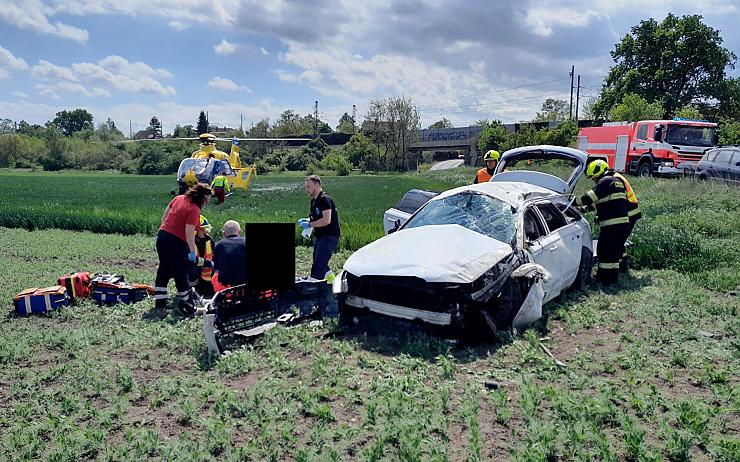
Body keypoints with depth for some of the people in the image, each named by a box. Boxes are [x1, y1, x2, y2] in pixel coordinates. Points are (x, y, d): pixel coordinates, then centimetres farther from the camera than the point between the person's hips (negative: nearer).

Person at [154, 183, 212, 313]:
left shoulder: (179, 198, 6)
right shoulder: (194, 210, -18)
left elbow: (165, 215, 15)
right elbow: (189, 232, -23)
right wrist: (193, 251, -17)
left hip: (162, 235, 8)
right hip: (176, 242, -8)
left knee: (163, 270, 17)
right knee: (181, 274, 4)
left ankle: (159, 301, 24)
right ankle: (186, 303, 15)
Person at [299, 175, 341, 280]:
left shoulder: (325, 199, -17)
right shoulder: (314, 200, 14)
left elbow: (326, 220, -27)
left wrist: (309, 224, -20)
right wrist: (306, 220, 5)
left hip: (330, 236, -11)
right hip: (321, 236, 11)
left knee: (318, 265, -15)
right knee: (318, 262, 20)